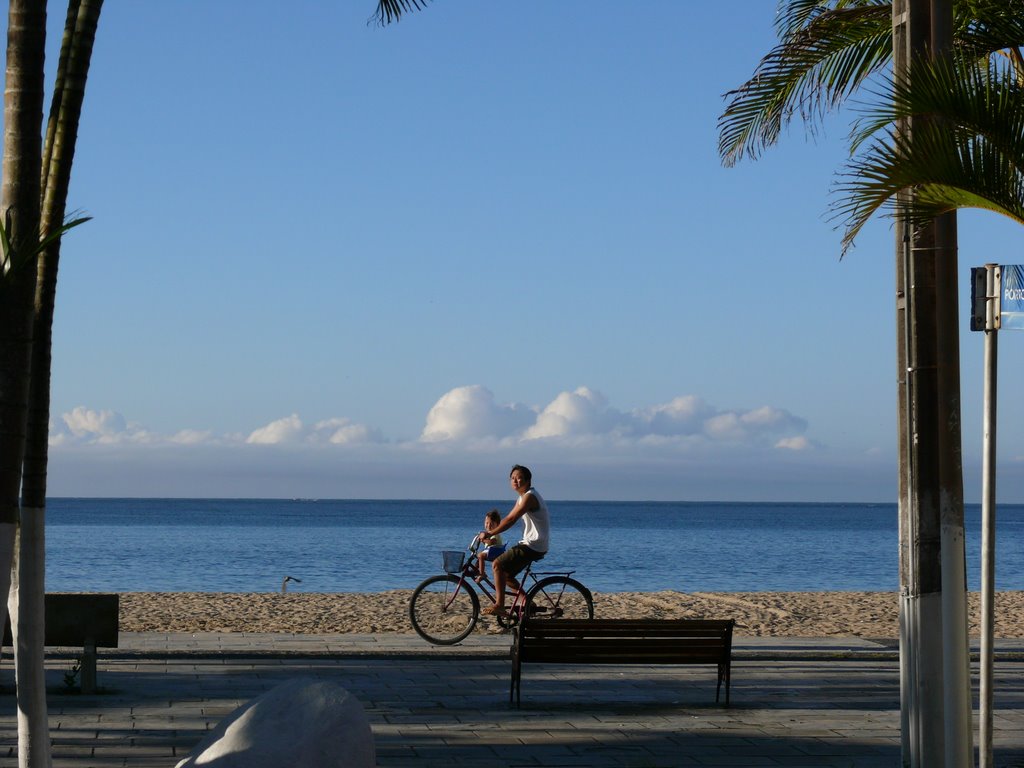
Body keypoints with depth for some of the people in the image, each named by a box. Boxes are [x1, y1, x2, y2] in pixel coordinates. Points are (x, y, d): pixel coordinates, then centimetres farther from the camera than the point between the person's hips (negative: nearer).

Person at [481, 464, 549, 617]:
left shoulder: (529, 497, -16)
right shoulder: (523, 498, 17)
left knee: (497, 565, -16)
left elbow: (511, 520, -23)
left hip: (533, 546, -10)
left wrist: (490, 533, -21)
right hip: (530, 544, 10)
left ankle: (499, 606, -17)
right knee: (505, 573, 13)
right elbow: (508, 518, 18)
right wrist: (490, 532, 8)